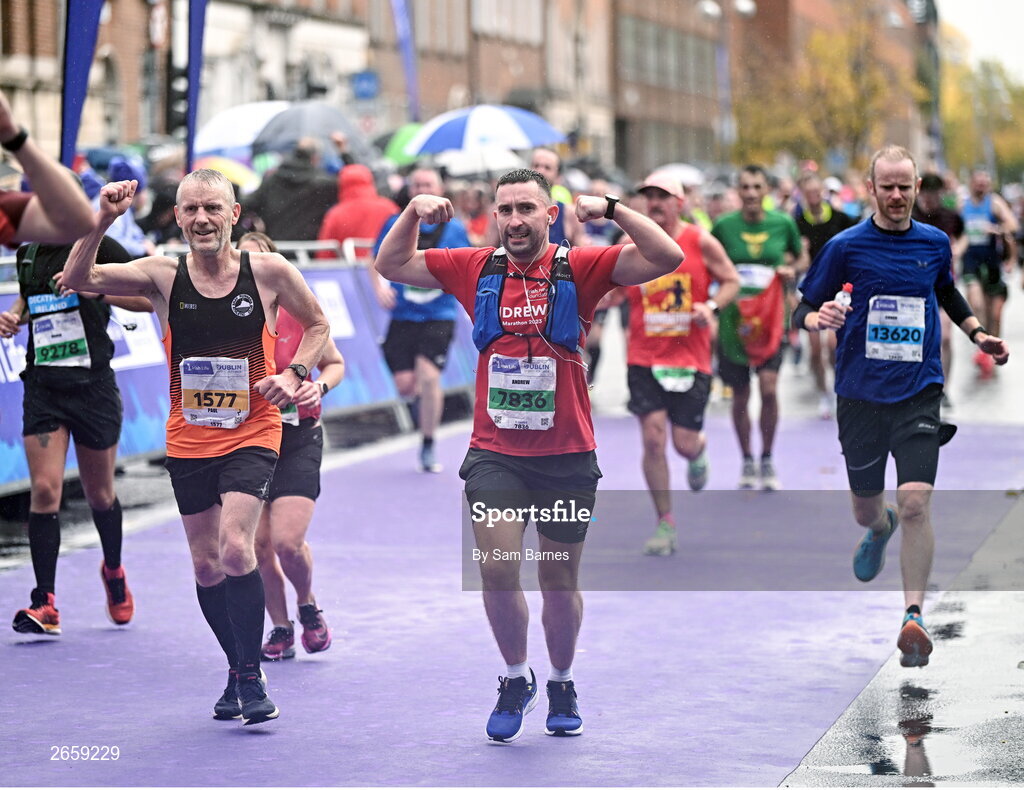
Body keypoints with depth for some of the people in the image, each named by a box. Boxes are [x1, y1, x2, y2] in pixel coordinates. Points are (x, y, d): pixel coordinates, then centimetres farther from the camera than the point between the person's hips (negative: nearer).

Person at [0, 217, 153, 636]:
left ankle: (114, 571, 41)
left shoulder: (96, 246, -8)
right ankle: (45, 605, -10)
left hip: (92, 385, -3)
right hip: (43, 385, 3)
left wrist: (95, 288, -23)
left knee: (100, 494, 12)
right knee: (44, 489, -11)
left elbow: (151, 298, -11)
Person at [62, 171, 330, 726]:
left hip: (251, 433, -3)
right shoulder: (163, 277, -6)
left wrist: (293, 374, -7)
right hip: (188, 439, 3)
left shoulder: (269, 272, -7)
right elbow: (77, 280, -16)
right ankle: (237, 669, 30)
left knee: (235, 549, -20)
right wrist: (101, 221, -29)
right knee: (206, 565, 10)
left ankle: (251, 676, -6)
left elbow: (317, 326, 9)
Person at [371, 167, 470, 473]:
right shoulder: (395, 225, 3)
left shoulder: (454, 229, 2)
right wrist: (380, 286, -8)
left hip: (438, 316, -1)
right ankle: (421, 402, 36)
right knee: (405, 384, -3)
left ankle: (428, 447, -1)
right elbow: (377, 261, 10)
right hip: (402, 316, 2)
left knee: (428, 377, -17)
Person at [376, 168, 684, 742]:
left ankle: (563, 685, 34)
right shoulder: (475, 269, 3)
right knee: (497, 566, -14)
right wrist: (414, 212, -3)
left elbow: (667, 258, -13)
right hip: (495, 453, 1)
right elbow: (392, 265, 13)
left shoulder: (580, 269, -4)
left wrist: (611, 209, -21)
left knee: (560, 579, 11)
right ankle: (516, 679, 9)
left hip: (567, 456, -1)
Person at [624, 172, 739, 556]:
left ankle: (698, 454, 43)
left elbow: (732, 280, 5)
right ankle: (665, 524, 3)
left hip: (691, 359, -1)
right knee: (653, 438, -9)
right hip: (644, 359, 1)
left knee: (685, 443, 1)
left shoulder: (701, 241, -3)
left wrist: (712, 306, -13)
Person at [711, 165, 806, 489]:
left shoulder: (783, 223, 1)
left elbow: (802, 258, 16)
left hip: (771, 318, 0)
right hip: (733, 319, 0)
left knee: (769, 388, -15)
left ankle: (767, 460, 4)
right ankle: (747, 461, 27)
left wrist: (792, 270, -5)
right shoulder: (724, 225, -2)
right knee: (740, 397, 8)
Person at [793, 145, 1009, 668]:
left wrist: (978, 334, 14)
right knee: (865, 508, 13)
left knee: (915, 502, -16)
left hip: (918, 394, 0)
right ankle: (880, 528, 52)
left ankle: (914, 617, -12)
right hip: (860, 394, 0)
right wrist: (819, 318, -23)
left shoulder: (934, 243, 6)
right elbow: (802, 313, 0)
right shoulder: (846, 247, -3)